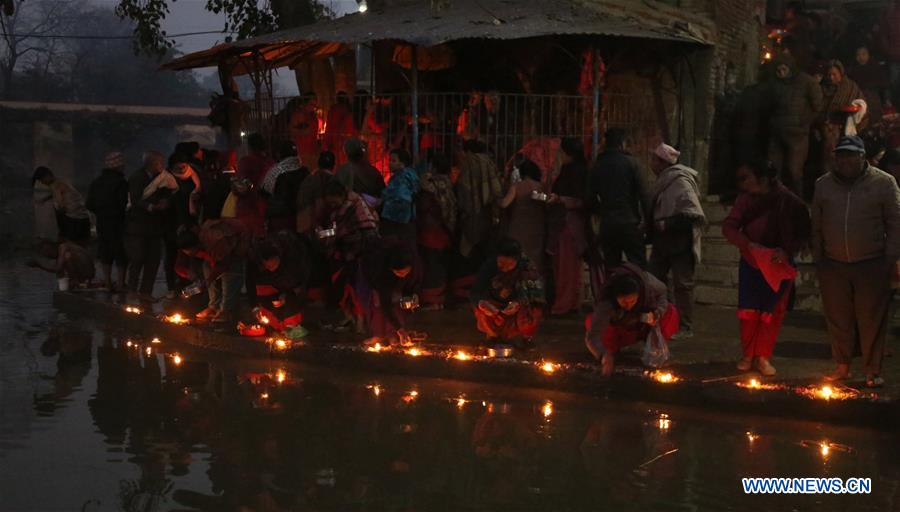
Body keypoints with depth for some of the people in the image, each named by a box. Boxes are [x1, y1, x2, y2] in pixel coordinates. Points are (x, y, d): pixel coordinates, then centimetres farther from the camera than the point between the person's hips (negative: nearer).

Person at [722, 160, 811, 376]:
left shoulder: (790, 202, -14)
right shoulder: (746, 200, -8)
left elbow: (804, 235, -6)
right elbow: (729, 226, -10)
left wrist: (788, 251, -23)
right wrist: (748, 245, -26)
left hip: (779, 265, -2)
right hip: (751, 262, 2)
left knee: (772, 313, 2)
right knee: (748, 311, 1)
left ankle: (762, 357, 16)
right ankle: (748, 355, 17)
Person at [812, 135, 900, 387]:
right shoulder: (823, 184, 8)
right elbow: (816, 227, 12)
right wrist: (818, 259, 7)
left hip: (871, 265, -3)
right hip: (833, 265, 3)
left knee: (872, 319, 1)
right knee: (838, 319, 7)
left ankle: (873, 370, 11)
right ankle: (842, 366, 20)